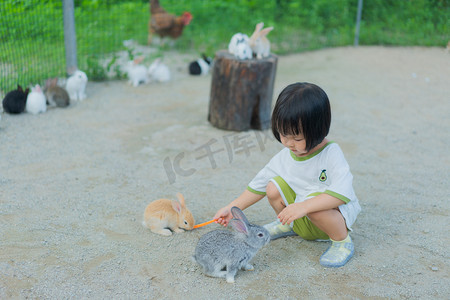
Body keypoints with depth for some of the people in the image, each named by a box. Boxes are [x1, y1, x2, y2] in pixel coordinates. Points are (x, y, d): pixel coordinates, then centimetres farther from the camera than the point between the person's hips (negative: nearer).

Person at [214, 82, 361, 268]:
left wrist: (303, 206, -43)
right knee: (274, 186, -13)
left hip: (335, 214, -6)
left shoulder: (331, 154, -22)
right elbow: (259, 185, 6)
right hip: (301, 217, 6)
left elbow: (342, 193, -35)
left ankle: (342, 240, -8)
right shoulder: (284, 157, -5)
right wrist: (232, 208, 1)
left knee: (315, 206, -36)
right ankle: (289, 225, 15)